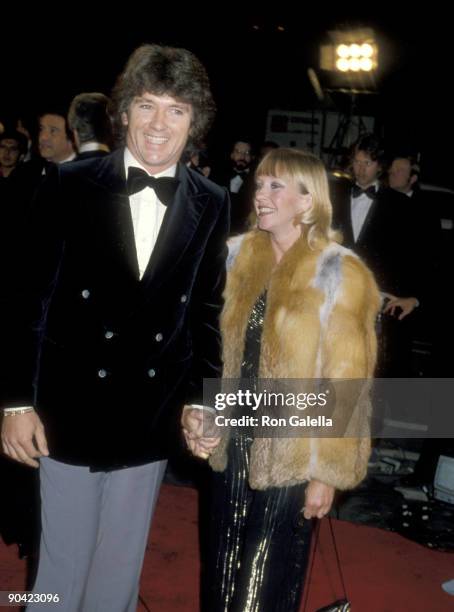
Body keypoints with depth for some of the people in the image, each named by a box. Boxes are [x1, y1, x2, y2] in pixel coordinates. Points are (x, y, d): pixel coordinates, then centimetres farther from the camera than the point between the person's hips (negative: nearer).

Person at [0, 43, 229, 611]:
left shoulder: (211, 205, 0)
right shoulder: (70, 184, -7)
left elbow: (207, 309, 6)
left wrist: (200, 396, 2)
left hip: (151, 418, 2)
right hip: (69, 412, -2)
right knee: (63, 563, 13)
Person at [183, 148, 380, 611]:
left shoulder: (339, 274, -12)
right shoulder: (244, 260, 4)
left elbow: (342, 382, -11)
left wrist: (326, 472, -11)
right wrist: (199, 412, 0)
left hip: (289, 455, -5)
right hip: (234, 444, 5)